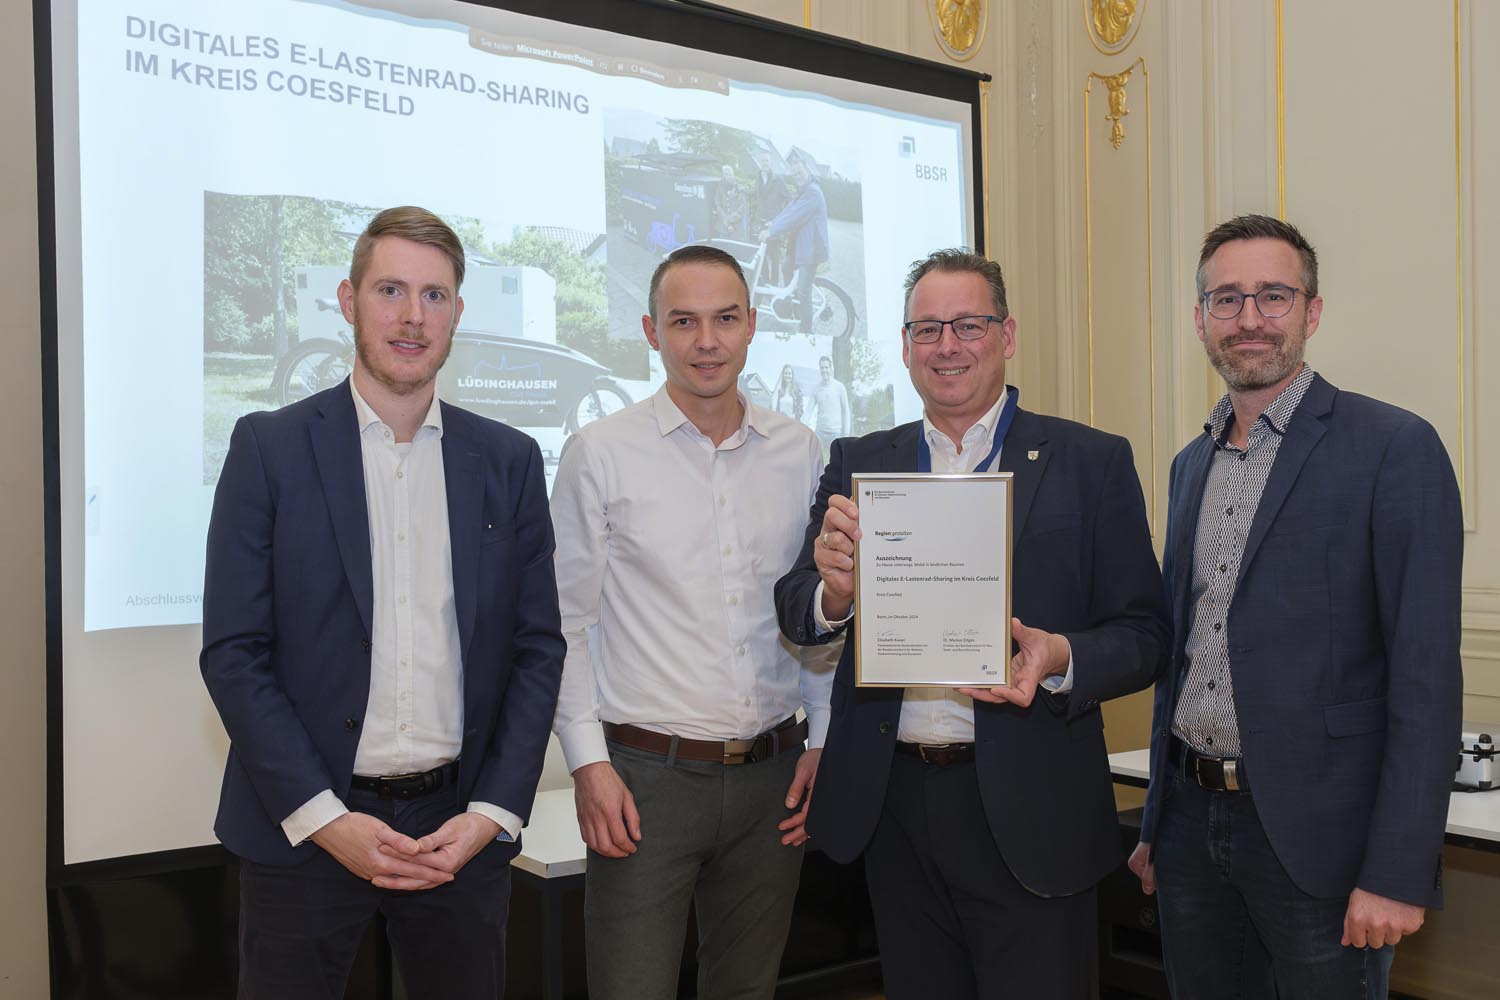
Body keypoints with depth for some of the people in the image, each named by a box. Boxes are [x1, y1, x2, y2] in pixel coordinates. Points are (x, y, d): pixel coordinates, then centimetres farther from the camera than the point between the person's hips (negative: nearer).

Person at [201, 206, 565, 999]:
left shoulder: (508, 460, 4)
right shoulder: (269, 446, -2)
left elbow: (537, 648, 4)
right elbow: (233, 651, -5)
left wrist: (493, 813, -6)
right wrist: (322, 818, -12)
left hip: (462, 824, 2)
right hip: (303, 828, -1)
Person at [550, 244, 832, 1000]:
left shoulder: (800, 453, 6)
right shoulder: (601, 452, -4)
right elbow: (566, 620, -2)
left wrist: (822, 741, 7)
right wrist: (587, 759, -8)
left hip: (773, 775, 4)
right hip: (645, 774, -3)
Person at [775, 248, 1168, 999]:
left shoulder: (1092, 461, -1)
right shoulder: (857, 464, 7)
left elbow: (1144, 634, -2)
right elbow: (794, 616, 2)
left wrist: (1060, 658, -22)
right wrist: (835, 591, -21)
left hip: (1027, 814, -3)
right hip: (893, 808, 3)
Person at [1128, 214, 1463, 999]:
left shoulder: (1394, 448, -9)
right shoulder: (1192, 463, 11)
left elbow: (1425, 679, -13)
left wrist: (1398, 873, -17)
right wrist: (1155, 824, 15)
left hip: (1315, 836, -6)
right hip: (1193, 822, 6)